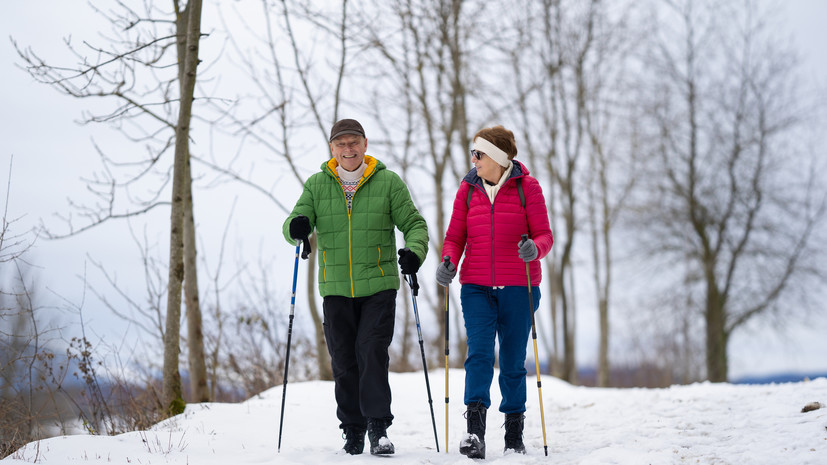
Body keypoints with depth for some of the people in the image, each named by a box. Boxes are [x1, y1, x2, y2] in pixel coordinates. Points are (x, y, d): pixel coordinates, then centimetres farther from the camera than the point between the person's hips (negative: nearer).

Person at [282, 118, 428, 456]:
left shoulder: (388, 182, 3)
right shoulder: (317, 185, 8)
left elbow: (414, 223, 4)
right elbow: (297, 222, 3)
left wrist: (414, 251, -16)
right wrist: (296, 226, -22)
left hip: (379, 287, -2)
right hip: (335, 289, 2)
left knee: (372, 352, -13)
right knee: (344, 362, 4)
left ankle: (378, 427, -8)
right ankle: (352, 430, 15)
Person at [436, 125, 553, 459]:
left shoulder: (527, 187, -1)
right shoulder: (468, 189, 8)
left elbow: (544, 235, -2)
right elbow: (455, 236, 10)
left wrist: (534, 249, -25)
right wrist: (449, 262, -10)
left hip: (518, 287, -1)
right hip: (476, 287, 1)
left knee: (513, 362, 6)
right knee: (479, 354, -15)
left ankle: (514, 433, 18)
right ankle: (475, 430, -24)